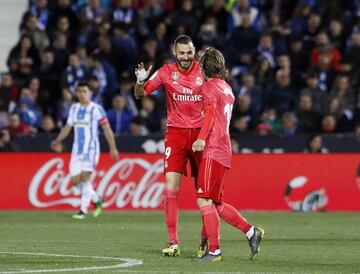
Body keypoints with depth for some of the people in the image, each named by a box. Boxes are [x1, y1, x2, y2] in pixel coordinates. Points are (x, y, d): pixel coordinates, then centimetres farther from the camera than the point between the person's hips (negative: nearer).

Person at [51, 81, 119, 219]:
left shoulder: (96, 109, -5)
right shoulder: (74, 108, 11)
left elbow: (107, 129, -5)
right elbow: (68, 126, 17)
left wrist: (113, 148, -9)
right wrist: (58, 140, 1)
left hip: (91, 149, -6)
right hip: (77, 149, 6)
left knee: (85, 177, -16)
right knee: (75, 180, 0)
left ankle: (83, 209, -11)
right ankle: (96, 199, 22)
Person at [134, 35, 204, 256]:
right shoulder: (166, 72, -1)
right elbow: (140, 95, -1)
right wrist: (140, 82, -21)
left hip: (200, 133, 0)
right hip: (176, 132, 0)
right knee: (171, 187, -10)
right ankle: (173, 242, -7)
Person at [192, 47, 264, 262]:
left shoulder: (209, 87, -6)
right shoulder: (227, 88, 21)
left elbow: (210, 113, -22)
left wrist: (202, 138, -34)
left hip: (213, 151, -9)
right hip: (224, 151, 9)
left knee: (204, 200, -12)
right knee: (216, 204, 15)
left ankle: (214, 251, -16)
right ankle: (251, 232, 16)